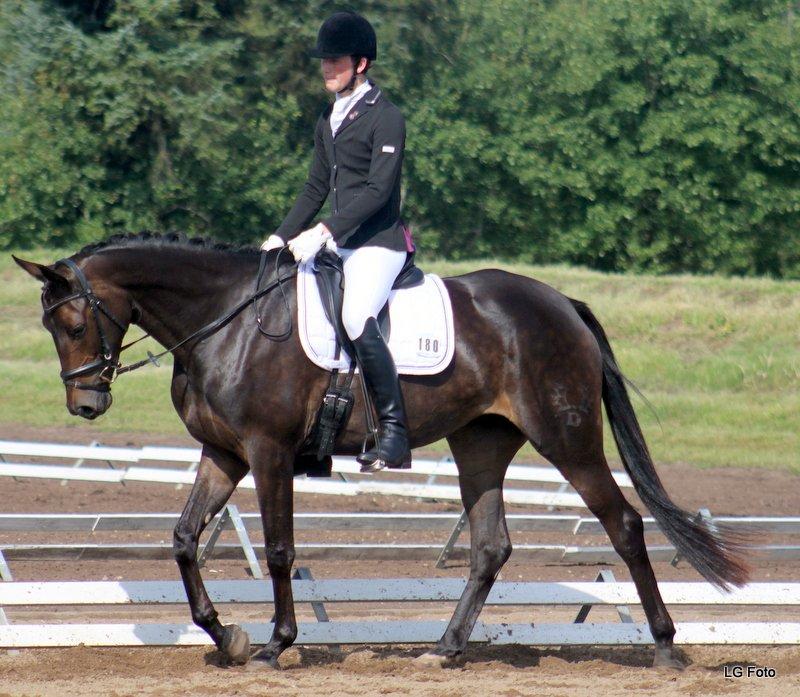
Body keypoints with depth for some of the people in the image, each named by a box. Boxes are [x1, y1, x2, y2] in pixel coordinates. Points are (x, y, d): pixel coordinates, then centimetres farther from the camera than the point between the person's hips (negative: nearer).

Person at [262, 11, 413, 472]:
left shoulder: (386, 118, -10)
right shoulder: (329, 120, 17)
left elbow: (378, 190, -19)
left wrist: (325, 232, -26)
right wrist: (283, 237, 14)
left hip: (379, 243, -10)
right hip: (338, 245, 10)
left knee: (356, 319, -30)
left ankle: (394, 432, -26)